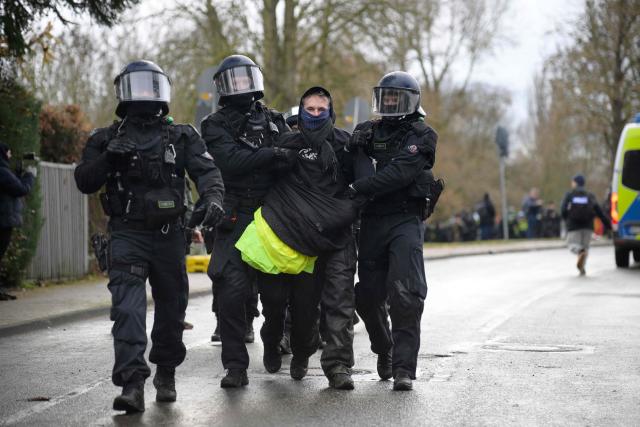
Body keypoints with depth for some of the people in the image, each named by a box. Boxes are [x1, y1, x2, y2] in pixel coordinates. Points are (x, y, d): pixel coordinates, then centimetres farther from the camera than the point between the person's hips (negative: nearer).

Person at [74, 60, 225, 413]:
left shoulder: (182, 137, 8)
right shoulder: (107, 138, 9)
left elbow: (206, 170, -6)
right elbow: (84, 182, 3)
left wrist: (212, 197, -27)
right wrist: (107, 159, -15)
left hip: (169, 235, 2)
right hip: (127, 234, -2)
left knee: (171, 307, 12)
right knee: (127, 306, -17)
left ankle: (166, 373, 33)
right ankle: (132, 383, -23)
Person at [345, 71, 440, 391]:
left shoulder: (421, 136, -2)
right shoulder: (368, 131, 14)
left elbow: (399, 172, -17)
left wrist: (358, 188, -24)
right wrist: (355, 147, -8)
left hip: (406, 220, -5)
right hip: (372, 220, 5)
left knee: (405, 294, -15)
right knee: (369, 295, 8)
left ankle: (404, 367, -14)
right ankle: (384, 350, 32)